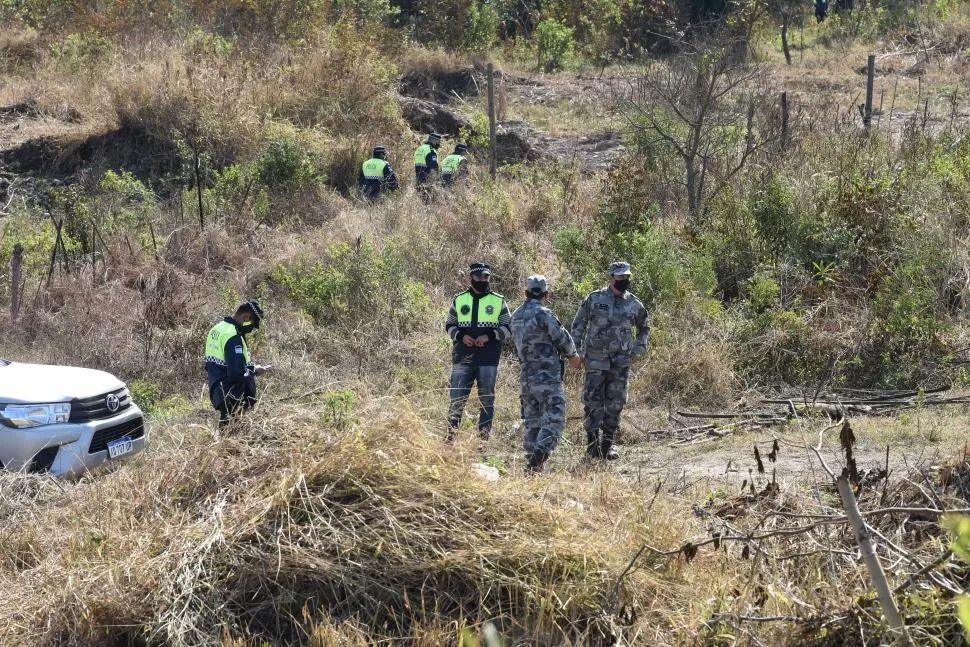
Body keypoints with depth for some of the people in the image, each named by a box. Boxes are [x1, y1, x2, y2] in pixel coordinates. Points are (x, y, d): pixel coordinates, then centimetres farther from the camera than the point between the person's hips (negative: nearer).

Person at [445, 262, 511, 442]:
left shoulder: (498, 301, 7)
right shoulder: (459, 300, 10)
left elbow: (508, 327, 7)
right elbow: (449, 325, 14)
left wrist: (489, 336, -9)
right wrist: (461, 336, -7)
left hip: (488, 360, 0)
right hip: (462, 358, 0)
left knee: (487, 400, 3)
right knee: (457, 399, -2)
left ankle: (484, 438, 9)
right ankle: (450, 437, 4)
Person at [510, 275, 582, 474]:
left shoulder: (516, 316, 11)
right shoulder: (543, 314, -14)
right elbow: (563, 339, -8)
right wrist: (573, 356, 14)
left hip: (526, 376, 8)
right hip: (547, 378, -8)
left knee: (532, 423, 13)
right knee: (554, 421, -8)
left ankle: (530, 465, 12)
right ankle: (537, 460, -21)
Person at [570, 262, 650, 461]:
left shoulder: (634, 304, 5)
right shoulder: (595, 299, -3)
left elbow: (644, 327, 23)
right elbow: (578, 325, 3)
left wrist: (639, 349, 13)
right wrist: (576, 352, -2)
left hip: (621, 362, 3)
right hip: (596, 360, -3)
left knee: (615, 403, 5)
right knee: (593, 401, -4)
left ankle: (608, 444, 14)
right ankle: (592, 442, 4)